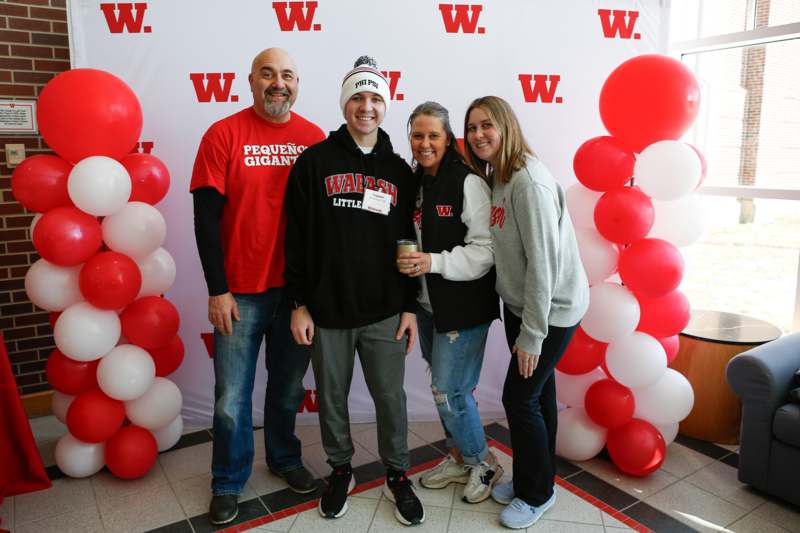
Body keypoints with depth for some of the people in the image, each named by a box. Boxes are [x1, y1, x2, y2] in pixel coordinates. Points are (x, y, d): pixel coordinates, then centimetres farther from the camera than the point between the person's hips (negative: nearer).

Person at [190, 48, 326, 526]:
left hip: (299, 288, 2)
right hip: (241, 291, -2)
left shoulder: (315, 139, 2)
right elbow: (206, 217, -7)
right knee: (233, 397, 8)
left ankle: (285, 458, 41)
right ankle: (228, 482, 31)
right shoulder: (223, 135, -5)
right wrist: (218, 290, -9)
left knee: (289, 386, 17)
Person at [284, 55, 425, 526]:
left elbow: (408, 243, 7)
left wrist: (409, 306, 3)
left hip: (385, 312, 1)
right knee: (332, 397, 14)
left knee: (391, 397, 10)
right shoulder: (315, 162, -1)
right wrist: (300, 303, -5)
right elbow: (298, 237, -2)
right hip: (327, 310, -1)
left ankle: (397, 475, 32)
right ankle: (341, 469, 37)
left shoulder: (399, 170, 6)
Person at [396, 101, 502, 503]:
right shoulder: (414, 183, 7)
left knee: (448, 391, -2)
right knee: (443, 386, 17)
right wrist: (406, 262, 1)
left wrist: (434, 262, -27)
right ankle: (459, 458, 37)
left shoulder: (468, 183, -15)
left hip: (463, 307, -7)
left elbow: (486, 251, -20)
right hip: (427, 304, 7)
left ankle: (483, 463, 24)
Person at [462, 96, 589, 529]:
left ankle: (537, 493, 23)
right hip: (519, 304, 8)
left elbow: (543, 261, -24)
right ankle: (529, 478, 36)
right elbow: (505, 252, 6)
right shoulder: (494, 178, 5)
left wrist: (532, 334, -20)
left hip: (553, 308, -8)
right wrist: (522, 323, 2)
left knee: (520, 397, 0)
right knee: (536, 393, 18)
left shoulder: (529, 182, -23)